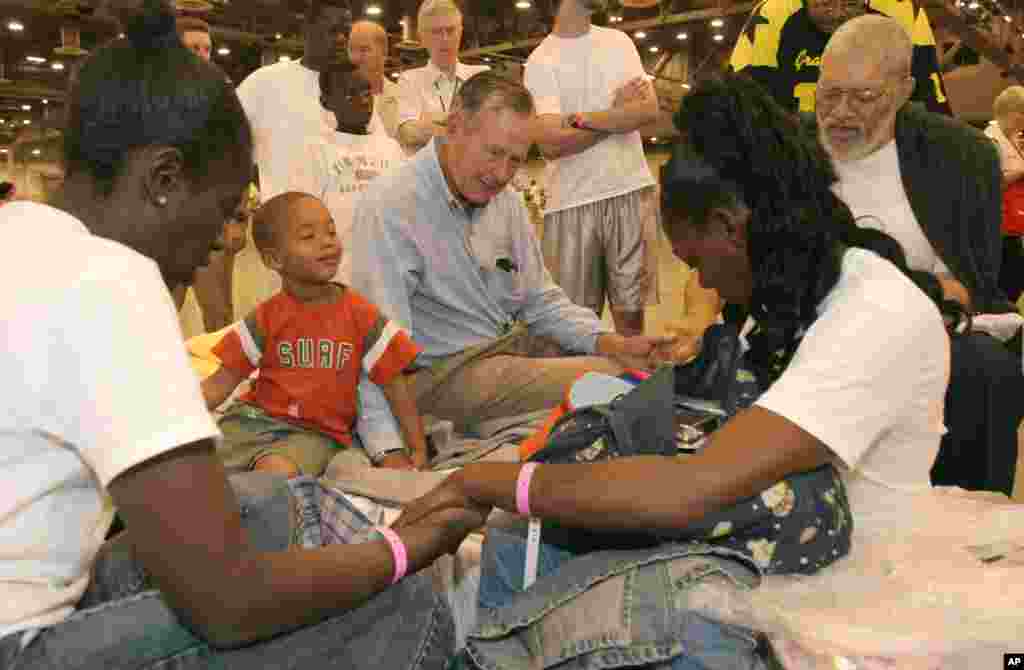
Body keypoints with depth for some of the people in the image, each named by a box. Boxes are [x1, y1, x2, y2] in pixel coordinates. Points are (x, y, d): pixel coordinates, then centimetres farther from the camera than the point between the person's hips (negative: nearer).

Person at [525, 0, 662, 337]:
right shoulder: (540, 61, 0)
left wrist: (581, 118, -11)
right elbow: (550, 144, -13)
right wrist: (619, 112, -5)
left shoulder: (619, 41, 12)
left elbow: (649, 109, -1)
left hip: (632, 191, 3)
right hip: (571, 202, -3)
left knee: (630, 308, 7)